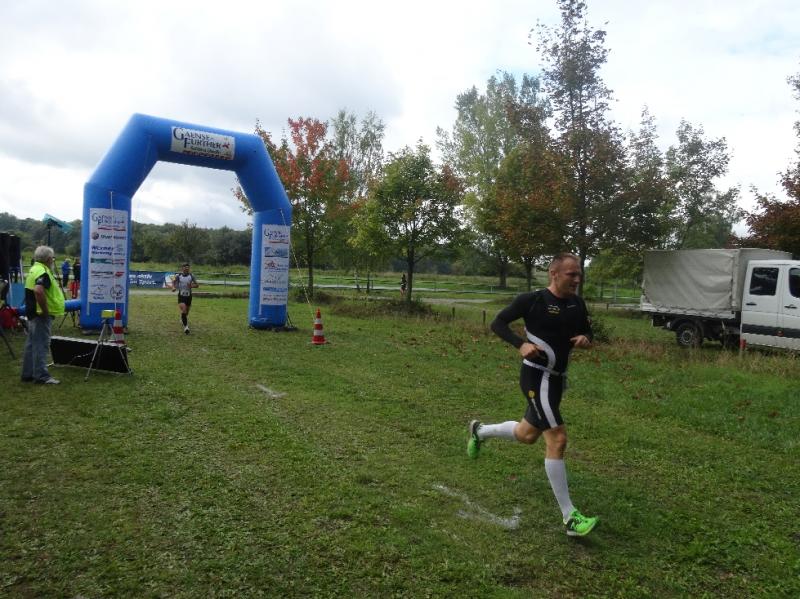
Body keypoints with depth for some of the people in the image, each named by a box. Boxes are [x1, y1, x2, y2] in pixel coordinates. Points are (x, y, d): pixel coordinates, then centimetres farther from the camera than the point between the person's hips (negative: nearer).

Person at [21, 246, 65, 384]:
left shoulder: (35, 269, 15)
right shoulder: (43, 272, -18)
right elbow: (38, 291, -34)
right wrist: (45, 310, -24)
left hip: (33, 313, 10)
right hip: (41, 315, -10)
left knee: (31, 344, 14)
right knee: (41, 344, -7)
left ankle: (28, 374, 21)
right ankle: (41, 376, -4)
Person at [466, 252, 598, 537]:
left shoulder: (577, 304, 6)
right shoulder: (532, 300, -13)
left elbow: (587, 332, 18)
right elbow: (498, 323, -7)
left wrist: (585, 339, -6)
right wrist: (521, 344, -22)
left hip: (557, 379, 8)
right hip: (537, 377, -8)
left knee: (527, 434, 21)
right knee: (557, 439, -13)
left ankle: (479, 431, 48)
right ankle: (570, 517, -4)